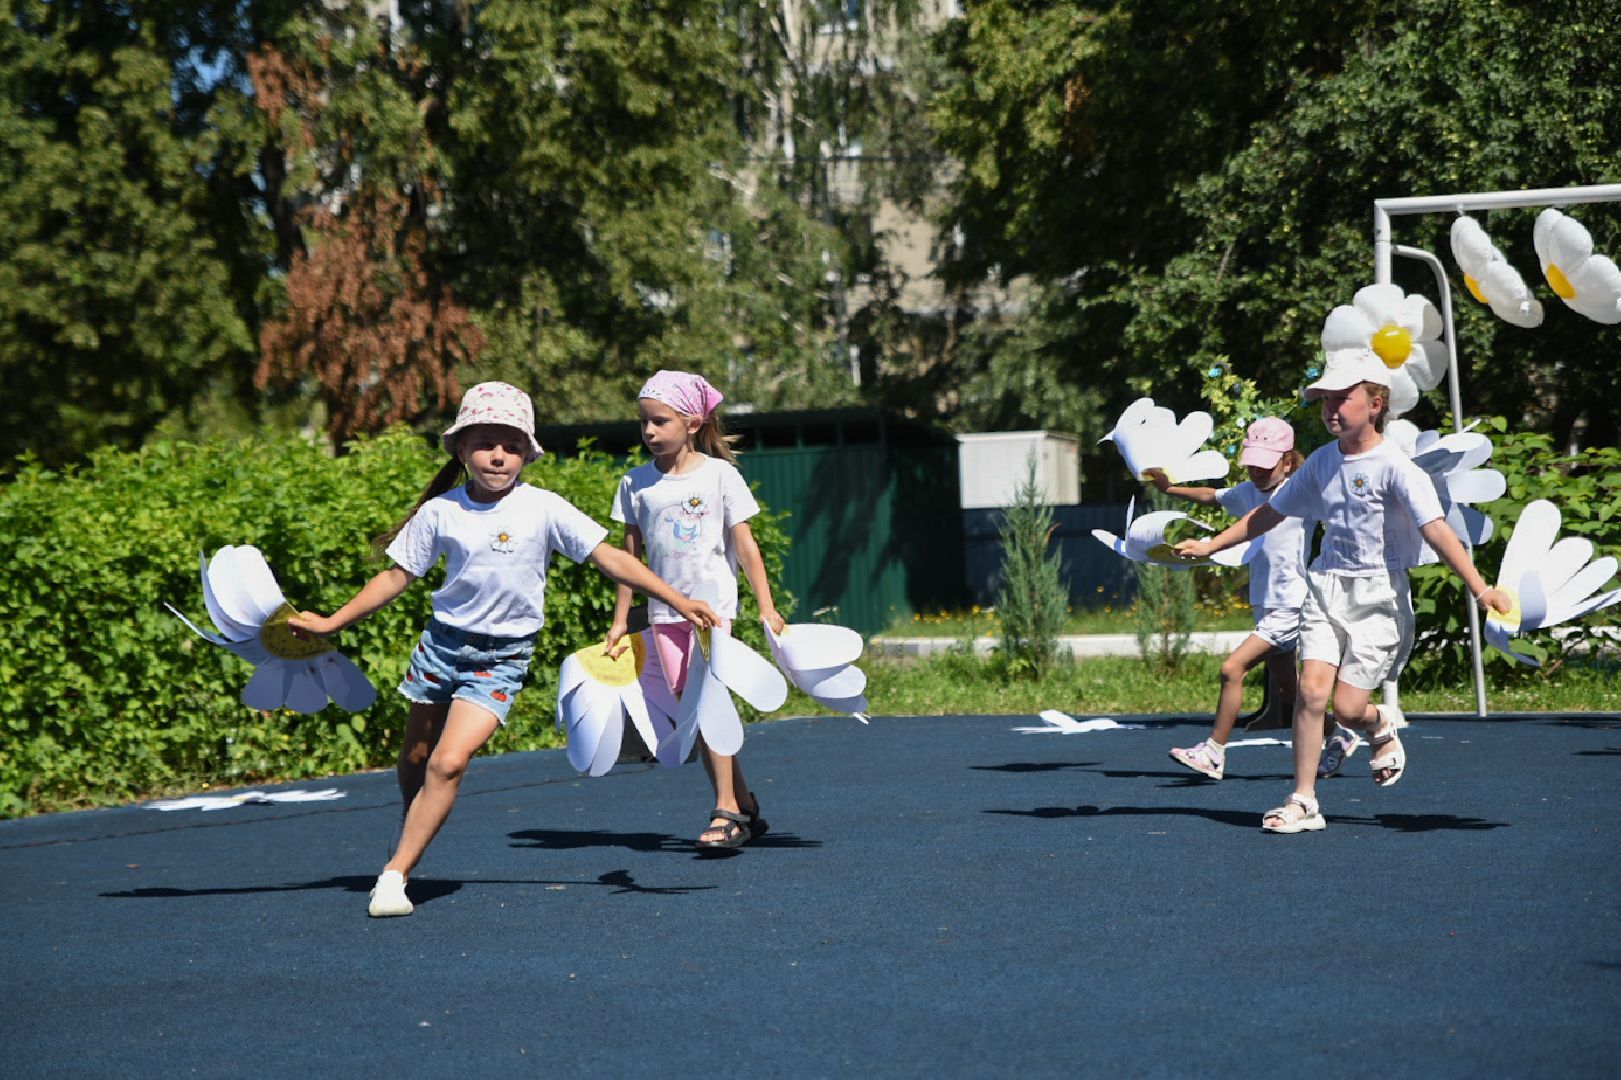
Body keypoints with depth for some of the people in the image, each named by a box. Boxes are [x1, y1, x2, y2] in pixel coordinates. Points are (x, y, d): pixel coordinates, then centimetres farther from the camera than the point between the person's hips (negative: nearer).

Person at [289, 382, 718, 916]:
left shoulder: (543, 509, -9)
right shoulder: (440, 512, -3)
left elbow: (609, 557, -8)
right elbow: (398, 576, 7)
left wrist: (677, 600, -13)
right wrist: (331, 623, 7)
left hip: (501, 658, -3)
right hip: (441, 644, 3)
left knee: (448, 763, -18)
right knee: (413, 765, 13)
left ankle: (395, 874, -10)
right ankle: (410, 840, 41)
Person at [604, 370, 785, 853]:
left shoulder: (719, 474, -2)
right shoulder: (637, 483, 6)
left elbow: (745, 545, 0)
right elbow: (631, 553, 12)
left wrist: (767, 608, -2)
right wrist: (620, 619, 13)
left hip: (713, 601, -4)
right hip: (664, 610, 4)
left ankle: (726, 811, -13)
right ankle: (744, 806, 10)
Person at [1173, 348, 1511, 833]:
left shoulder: (1394, 467, -12)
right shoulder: (1322, 461, 7)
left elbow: (1435, 529, -23)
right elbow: (1270, 513, 19)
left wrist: (1479, 587, -33)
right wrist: (1210, 545, 20)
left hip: (1378, 596, -4)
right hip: (1326, 587, 4)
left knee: (1346, 706, -8)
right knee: (1312, 691, -11)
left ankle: (1382, 726, 30)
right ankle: (1303, 802, -1)